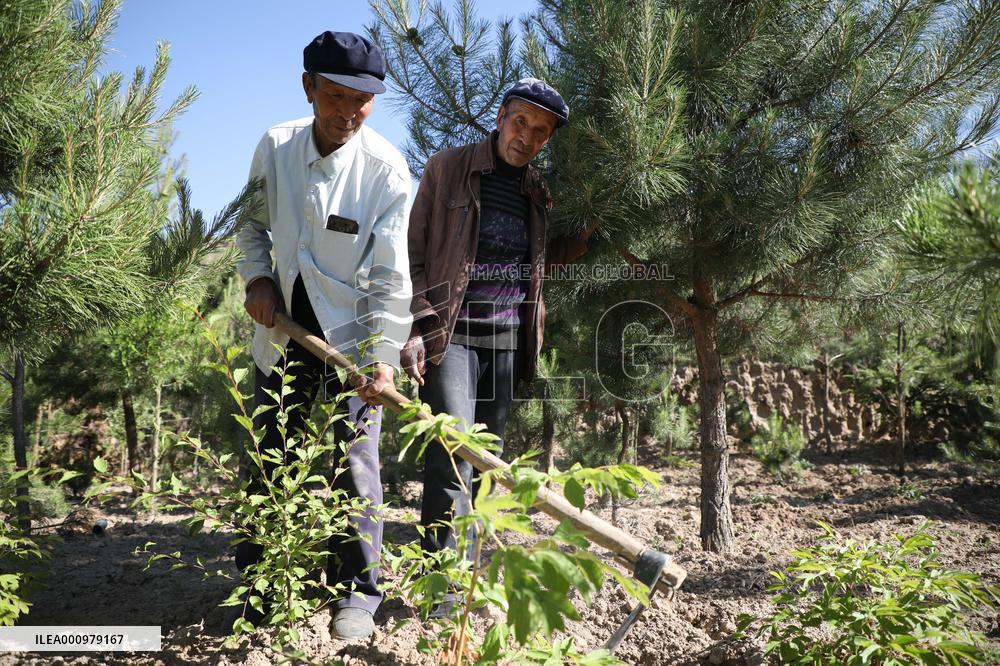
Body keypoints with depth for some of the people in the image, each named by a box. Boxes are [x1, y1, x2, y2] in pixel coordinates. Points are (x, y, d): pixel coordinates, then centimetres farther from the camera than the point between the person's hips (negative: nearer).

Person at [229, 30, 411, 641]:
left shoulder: (386, 167, -12)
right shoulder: (275, 146, -1)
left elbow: (392, 273, -15)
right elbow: (254, 223, 14)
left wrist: (384, 354, -24)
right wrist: (258, 278, -3)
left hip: (352, 338, -4)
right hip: (284, 335, 4)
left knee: (354, 467, 0)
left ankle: (358, 591, 19)